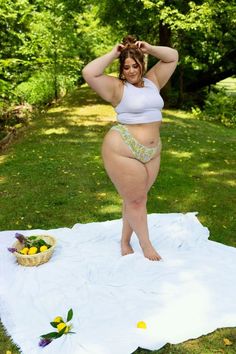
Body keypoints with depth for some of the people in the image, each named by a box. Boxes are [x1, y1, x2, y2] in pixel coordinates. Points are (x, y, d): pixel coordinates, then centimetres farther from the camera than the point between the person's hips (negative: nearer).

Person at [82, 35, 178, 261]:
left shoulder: (152, 80, 11)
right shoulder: (116, 87, -6)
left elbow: (173, 57, 18)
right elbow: (89, 73, -20)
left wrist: (148, 49, 6)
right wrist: (112, 55, -9)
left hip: (151, 153, 6)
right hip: (123, 151, -6)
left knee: (136, 199, 13)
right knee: (136, 200, 2)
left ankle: (125, 243, 29)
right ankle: (146, 245, 21)